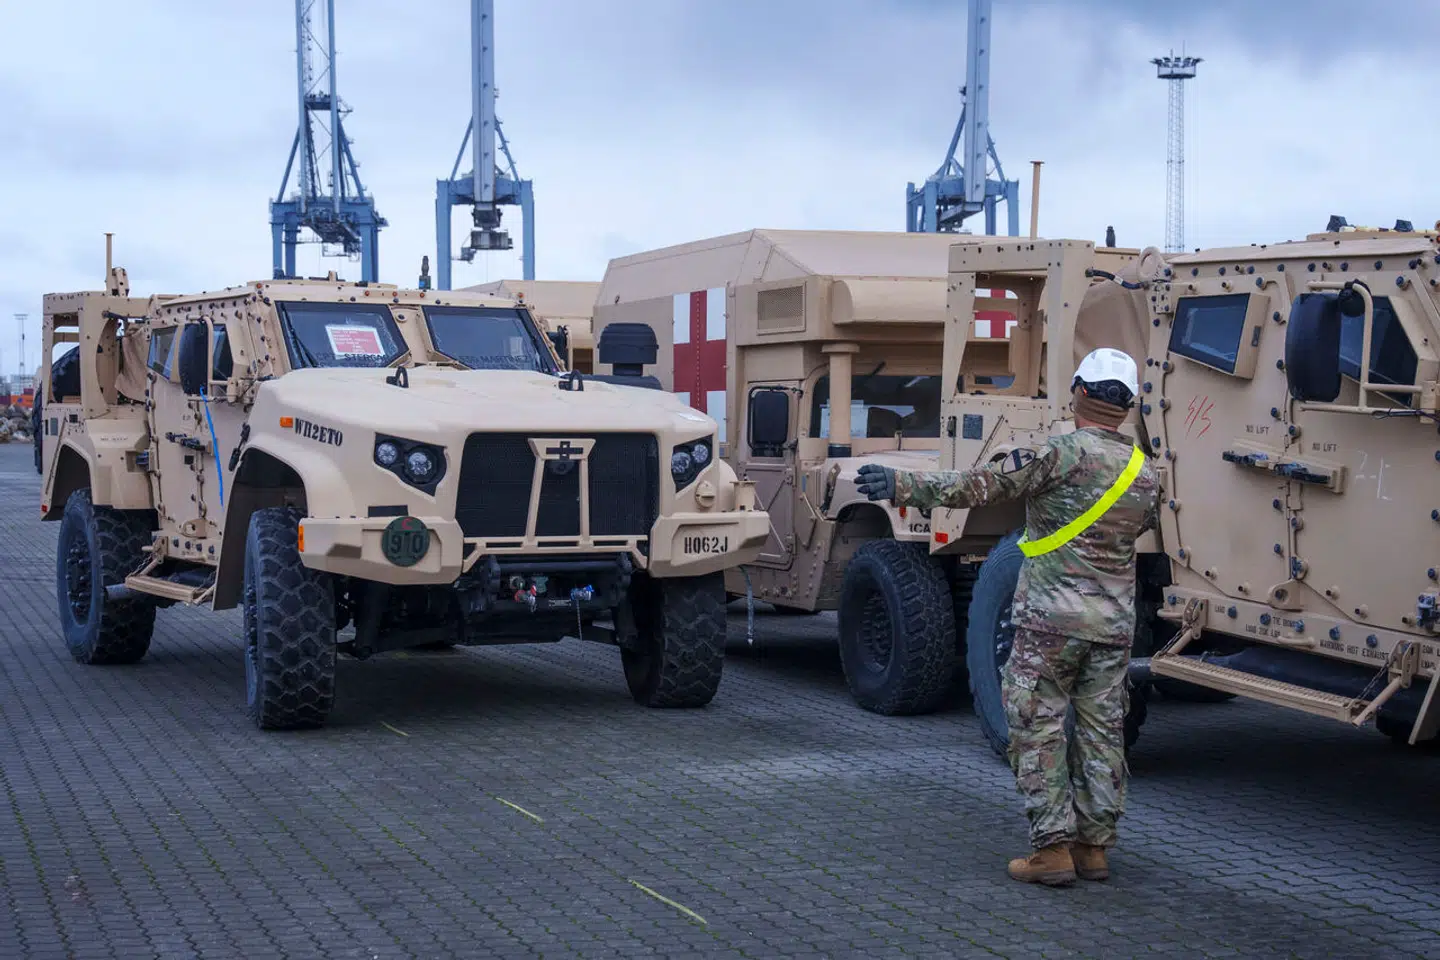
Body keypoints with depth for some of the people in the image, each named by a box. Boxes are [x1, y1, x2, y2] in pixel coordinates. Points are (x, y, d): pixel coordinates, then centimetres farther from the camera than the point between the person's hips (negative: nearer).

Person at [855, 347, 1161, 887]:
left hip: (1051, 618, -6)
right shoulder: (1146, 474, 8)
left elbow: (981, 485, -16)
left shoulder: (1065, 453, -13)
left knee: (1038, 729, 1)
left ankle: (1052, 848, 0)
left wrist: (904, 486, -12)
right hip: (1114, 624, 6)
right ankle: (1093, 846, 16)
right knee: (1102, 733, 11)